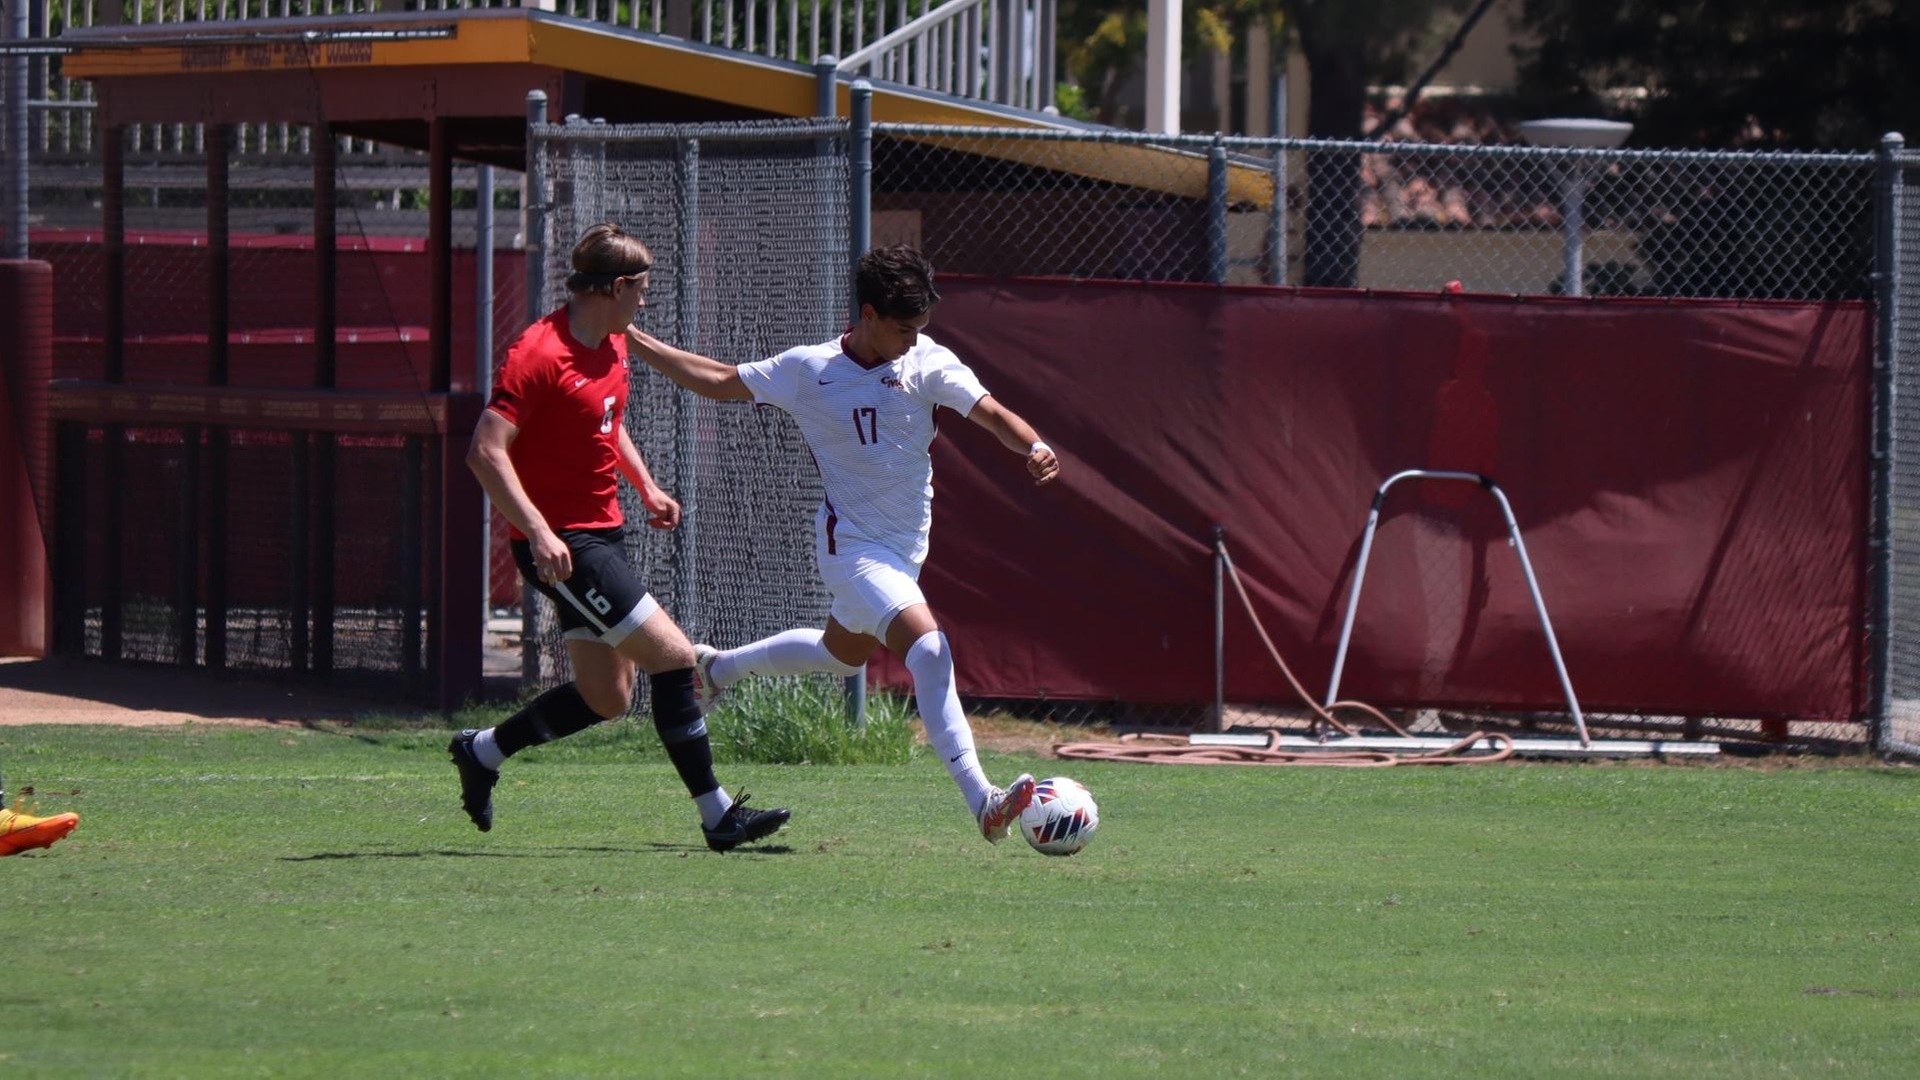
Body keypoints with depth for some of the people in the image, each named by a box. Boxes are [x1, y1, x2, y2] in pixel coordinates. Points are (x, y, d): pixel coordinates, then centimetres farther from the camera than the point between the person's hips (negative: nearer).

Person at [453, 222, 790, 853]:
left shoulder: (613, 346, 11)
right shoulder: (540, 355, -18)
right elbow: (485, 452, -24)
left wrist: (646, 485, 17)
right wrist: (538, 532, -31)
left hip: (600, 534, 10)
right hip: (561, 544, -10)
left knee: (607, 697, 11)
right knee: (672, 657, -13)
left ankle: (481, 753, 28)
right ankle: (718, 816, -7)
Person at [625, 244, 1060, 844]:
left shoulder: (928, 362, -7)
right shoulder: (806, 370, -10)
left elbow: (990, 412, -17)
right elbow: (719, 381, 4)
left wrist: (1035, 447, -38)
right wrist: (638, 344, 3)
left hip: (907, 545, 5)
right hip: (851, 544, -5)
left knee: (841, 653, 27)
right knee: (928, 648, -24)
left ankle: (720, 666, 54)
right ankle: (981, 800, -31)